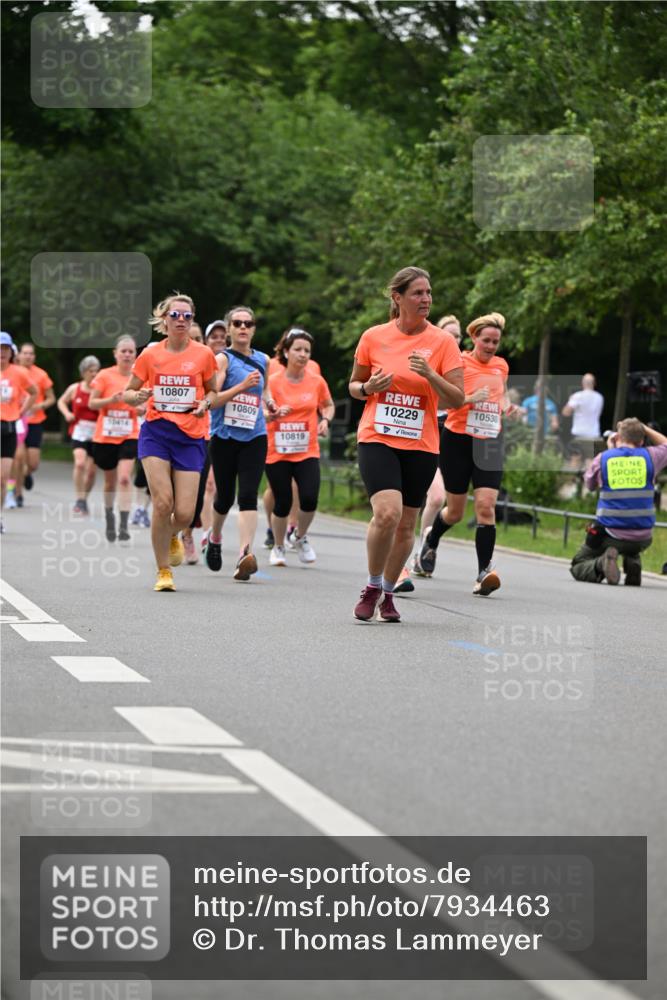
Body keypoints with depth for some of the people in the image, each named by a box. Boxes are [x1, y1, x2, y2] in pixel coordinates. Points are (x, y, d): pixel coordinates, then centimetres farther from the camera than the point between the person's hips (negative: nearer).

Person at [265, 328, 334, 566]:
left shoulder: (316, 381, 2)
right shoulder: (273, 381, -5)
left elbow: (328, 405, 20)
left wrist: (325, 419, 0)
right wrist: (275, 414, -23)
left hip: (308, 451, 1)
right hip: (277, 453, -1)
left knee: (309, 499, -15)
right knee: (282, 503, -1)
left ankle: (301, 538, 14)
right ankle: (278, 548, 23)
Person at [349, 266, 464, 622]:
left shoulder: (443, 342, -1)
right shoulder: (374, 337, 1)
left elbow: (456, 399, -4)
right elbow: (354, 385, 14)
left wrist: (429, 375, -20)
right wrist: (368, 387, -9)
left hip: (421, 446, 1)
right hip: (377, 439, -1)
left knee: (406, 525, 7)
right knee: (387, 512, -21)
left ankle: (387, 593, 27)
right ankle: (372, 586, -1)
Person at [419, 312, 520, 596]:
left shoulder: (502, 366, 9)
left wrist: (507, 406, 4)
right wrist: (470, 399, -25)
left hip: (489, 443, 3)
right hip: (458, 441, -3)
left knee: (486, 505, -14)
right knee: (455, 511, 8)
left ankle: (484, 572, -15)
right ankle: (431, 541, 42)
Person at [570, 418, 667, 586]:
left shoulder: (602, 458, -4)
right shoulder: (649, 456, -2)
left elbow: (590, 484, 18)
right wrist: (642, 427, 21)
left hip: (610, 534, -3)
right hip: (642, 538, 3)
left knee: (578, 567, 15)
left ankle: (602, 563, -18)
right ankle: (633, 561, 5)